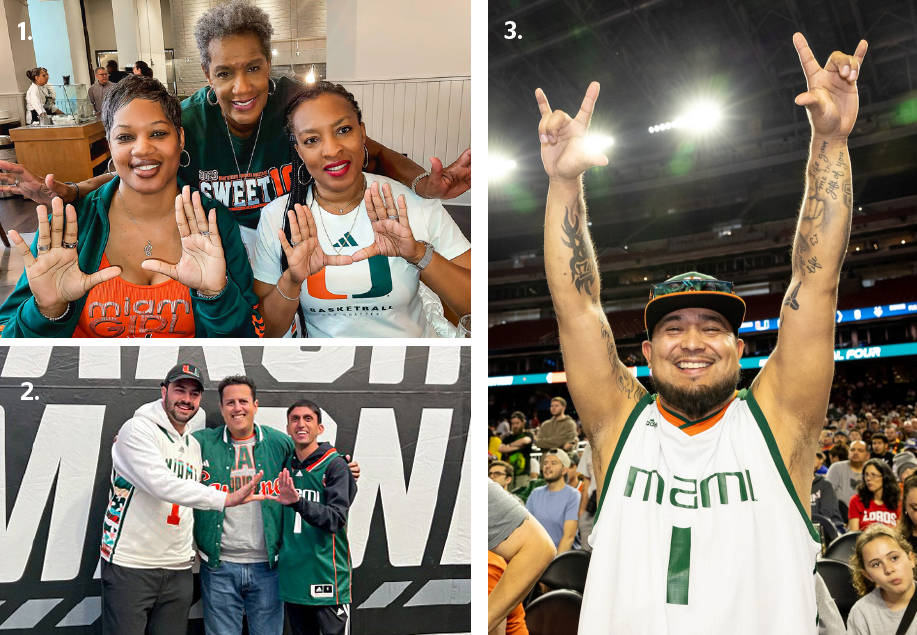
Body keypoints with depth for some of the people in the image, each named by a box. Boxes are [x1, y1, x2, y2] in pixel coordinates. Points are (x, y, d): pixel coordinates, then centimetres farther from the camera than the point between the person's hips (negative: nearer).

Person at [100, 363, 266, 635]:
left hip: (178, 570, 6)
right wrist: (226, 499, -28)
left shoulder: (194, 445, 14)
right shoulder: (138, 429, -9)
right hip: (130, 565, -6)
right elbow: (163, 485, -23)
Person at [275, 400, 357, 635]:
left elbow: (336, 519, -18)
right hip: (293, 576, 5)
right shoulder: (285, 465, 9)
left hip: (327, 577, -5)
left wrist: (297, 502, -30)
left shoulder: (334, 464, -8)